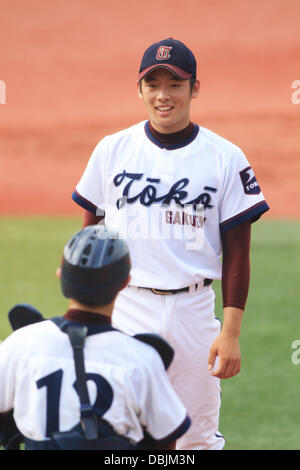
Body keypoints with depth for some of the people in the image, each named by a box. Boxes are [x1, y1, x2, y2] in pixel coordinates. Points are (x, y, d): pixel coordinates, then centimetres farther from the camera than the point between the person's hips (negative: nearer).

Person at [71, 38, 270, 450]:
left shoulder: (226, 158, -1)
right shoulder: (112, 150, 3)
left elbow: (237, 250, 0)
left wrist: (231, 331, -6)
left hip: (194, 308, 0)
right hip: (125, 308, 1)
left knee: (198, 439, 5)